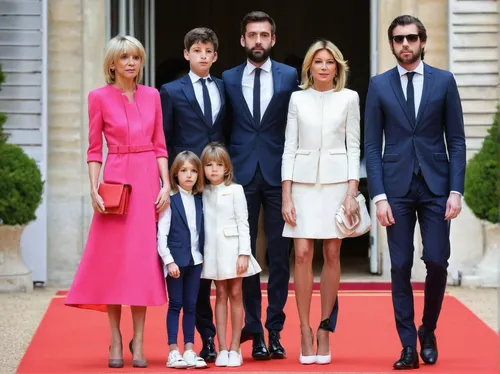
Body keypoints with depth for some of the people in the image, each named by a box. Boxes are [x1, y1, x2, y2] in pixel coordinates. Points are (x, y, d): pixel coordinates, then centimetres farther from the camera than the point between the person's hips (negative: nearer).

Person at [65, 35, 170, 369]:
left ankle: (138, 342, 5)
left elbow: (160, 145, 10)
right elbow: (94, 149, 2)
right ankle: (116, 341, 7)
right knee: (113, 259, -1)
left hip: (148, 181, 2)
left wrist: (167, 185, 0)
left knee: (144, 259, 1)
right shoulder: (100, 98, 2)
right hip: (116, 179, -2)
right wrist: (94, 189, -8)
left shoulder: (152, 96, 9)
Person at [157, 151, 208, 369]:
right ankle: (173, 352, 2)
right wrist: (169, 261, -15)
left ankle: (189, 351, 10)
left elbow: (200, 232, 10)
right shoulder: (170, 200, -7)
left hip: (195, 260, 4)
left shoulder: (198, 201, 8)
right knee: (175, 304, -1)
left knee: (191, 305, 7)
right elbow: (162, 233, -10)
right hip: (175, 260, -4)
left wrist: (203, 256, 3)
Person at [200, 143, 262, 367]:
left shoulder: (235, 190, -2)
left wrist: (244, 253, -11)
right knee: (220, 295, 4)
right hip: (213, 250, 3)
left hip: (232, 247, -3)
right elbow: (202, 224, 8)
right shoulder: (204, 193, 8)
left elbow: (243, 223, -4)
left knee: (235, 294, 1)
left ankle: (235, 349, 4)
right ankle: (222, 349, 4)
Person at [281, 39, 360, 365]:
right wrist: (286, 196, -1)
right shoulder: (298, 99, 6)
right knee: (303, 255, -6)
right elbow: (290, 147, 5)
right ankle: (305, 332, 0)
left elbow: (353, 147, 3)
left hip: (337, 180, 0)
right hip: (304, 181, 0)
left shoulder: (349, 98, 4)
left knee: (332, 253, 1)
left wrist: (352, 192, -6)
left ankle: (325, 329, 10)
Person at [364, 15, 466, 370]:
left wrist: (456, 190, -6)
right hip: (397, 187, 0)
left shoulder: (444, 81, 4)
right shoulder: (379, 85, 5)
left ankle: (428, 333, 17)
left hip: (435, 185, 0)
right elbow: (372, 145, 3)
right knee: (401, 266, -1)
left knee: (437, 261, -6)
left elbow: (457, 141, 4)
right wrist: (379, 195, -6)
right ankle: (409, 346, 5)